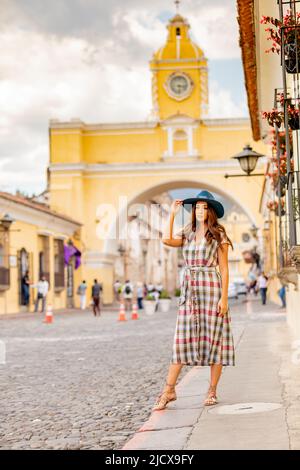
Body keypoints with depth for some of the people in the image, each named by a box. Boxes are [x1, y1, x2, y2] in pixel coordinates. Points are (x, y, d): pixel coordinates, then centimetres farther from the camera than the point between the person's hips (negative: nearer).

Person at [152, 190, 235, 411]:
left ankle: (212, 390, 9)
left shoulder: (218, 235, 1)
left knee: (214, 339, 1)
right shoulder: (186, 233, 11)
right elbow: (167, 240, -10)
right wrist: (172, 213, -3)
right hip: (190, 290, 3)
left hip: (212, 288, -3)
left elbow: (224, 268, -2)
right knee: (182, 339, 0)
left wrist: (224, 297, -10)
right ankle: (169, 390, 1)